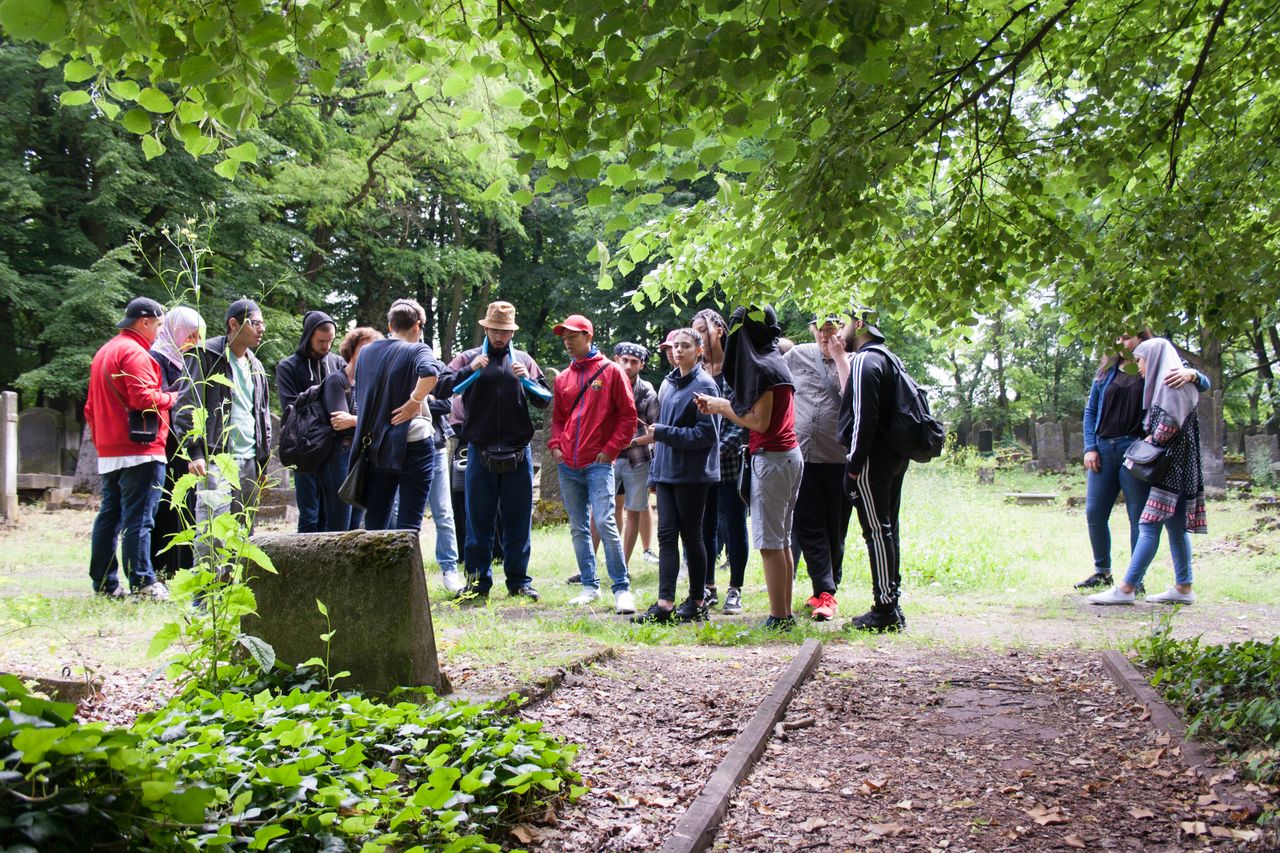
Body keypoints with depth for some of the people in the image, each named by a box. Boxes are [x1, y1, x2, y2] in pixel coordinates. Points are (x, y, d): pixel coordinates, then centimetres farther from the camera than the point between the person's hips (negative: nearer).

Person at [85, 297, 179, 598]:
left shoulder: (103, 352, 21)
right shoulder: (134, 353, -10)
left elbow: (91, 408, 24)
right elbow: (143, 397, -22)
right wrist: (171, 397, -5)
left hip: (108, 452, 10)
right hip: (139, 450, -10)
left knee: (109, 516, 11)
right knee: (139, 518, -10)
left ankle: (104, 583, 14)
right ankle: (142, 582, -12)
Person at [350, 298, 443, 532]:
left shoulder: (366, 352, 12)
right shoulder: (417, 350, -6)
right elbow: (430, 373, -28)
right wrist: (414, 401, -16)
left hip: (375, 447, 5)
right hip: (413, 444, -5)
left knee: (375, 521, 9)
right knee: (408, 525, -2)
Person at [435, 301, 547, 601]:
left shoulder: (523, 360, 11)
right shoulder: (468, 358, 6)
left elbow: (546, 399, 8)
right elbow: (441, 390, -6)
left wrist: (526, 380, -10)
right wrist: (470, 371, -17)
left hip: (518, 452, 1)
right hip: (480, 451, -1)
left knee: (519, 520, 5)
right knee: (478, 520, 3)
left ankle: (519, 582, 12)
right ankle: (478, 582, 11)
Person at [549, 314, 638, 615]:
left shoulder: (610, 371, 0)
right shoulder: (563, 378, 14)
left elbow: (628, 415, -1)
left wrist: (611, 448, -8)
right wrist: (555, 445, 7)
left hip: (598, 463, -6)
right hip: (568, 465, 6)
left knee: (604, 523, -15)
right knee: (578, 528, 9)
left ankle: (622, 589, -9)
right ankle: (589, 586, 17)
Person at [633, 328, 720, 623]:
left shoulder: (704, 385, -9)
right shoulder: (670, 384, 15)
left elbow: (706, 433, -15)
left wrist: (663, 432, -17)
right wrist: (654, 472, 16)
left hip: (692, 474, -7)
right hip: (667, 472, 7)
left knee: (691, 535, 2)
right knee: (666, 534, 0)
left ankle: (697, 601, 13)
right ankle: (665, 603, -3)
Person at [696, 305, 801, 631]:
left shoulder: (761, 366, -13)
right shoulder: (777, 362, 15)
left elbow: (759, 421, -17)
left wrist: (723, 407, -5)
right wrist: (720, 404, 13)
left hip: (770, 458, -10)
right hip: (791, 455, 10)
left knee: (769, 542, -7)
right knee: (782, 540, 12)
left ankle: (778, 619, -6)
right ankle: (786, 614, 16)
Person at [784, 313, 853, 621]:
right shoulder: (797, 355, 8)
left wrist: (839, 357, -11)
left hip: (838, 458, -1)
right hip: (800, 454, 1)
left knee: (835, 527, 6)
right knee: (810, 526, -4)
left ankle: (825, 590, 16)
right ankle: (825, 592, -3)